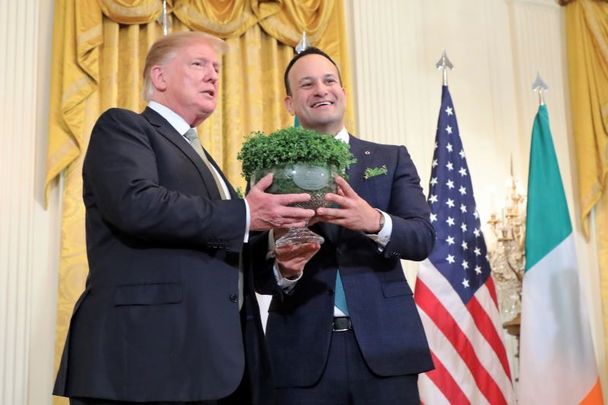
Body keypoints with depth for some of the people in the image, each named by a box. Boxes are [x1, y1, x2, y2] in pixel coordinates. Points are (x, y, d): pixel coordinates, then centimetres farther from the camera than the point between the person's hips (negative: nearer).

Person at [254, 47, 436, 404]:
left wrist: (375, 221, -22)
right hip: (303, 350, 0)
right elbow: (258, 273, 4)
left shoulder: (392, 158, 7)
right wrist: (284, 271, -18)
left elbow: (423, 238, -4)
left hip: (384, 343, 1)